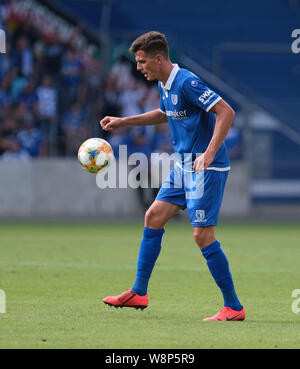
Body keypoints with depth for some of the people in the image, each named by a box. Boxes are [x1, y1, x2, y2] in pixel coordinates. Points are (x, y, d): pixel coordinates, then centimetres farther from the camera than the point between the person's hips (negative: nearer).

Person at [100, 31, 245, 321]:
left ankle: (233, 308, -5)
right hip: (184, 166, 10)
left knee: (203, 235, -11)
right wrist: (123, 122, 30)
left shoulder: (187, 83, -20)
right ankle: (138, 293, 19)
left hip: (207, 168, -10)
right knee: (153, 216, 10)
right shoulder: (164, 85, 10)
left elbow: (226, 112, -25)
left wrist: (208, 155, -30)